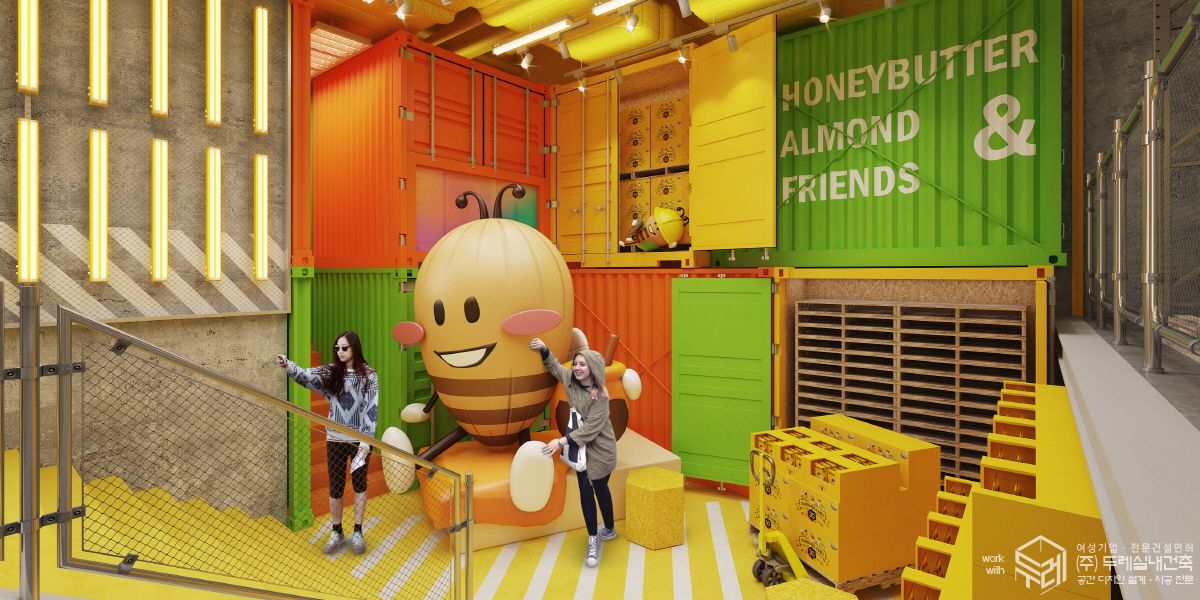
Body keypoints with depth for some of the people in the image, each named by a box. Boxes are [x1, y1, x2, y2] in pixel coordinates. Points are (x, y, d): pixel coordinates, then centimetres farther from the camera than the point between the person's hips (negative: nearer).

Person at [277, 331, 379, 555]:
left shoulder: (369, 375, -8)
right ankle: (336, 532, 30)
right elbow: (306, 376, -18)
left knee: (359, 484, 12)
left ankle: (357, 532, 26)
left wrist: (366, 441, -13)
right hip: (336, 439, 2)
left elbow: (371, 409, -10)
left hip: (360, 439, -2)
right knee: (335, 487, 9)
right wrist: (288, 366, -38)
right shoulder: (330, 372, -1)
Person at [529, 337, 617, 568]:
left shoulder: (600, 396, -25)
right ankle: (593, 541, 15)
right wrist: (544, 349, -2)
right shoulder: (570, 379, -7)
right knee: (585, 490, 3)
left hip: (600, 448, -5)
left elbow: (590, 429, -28)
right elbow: (554, 366, 13)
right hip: (580, 446, 5)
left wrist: (561, 442, -34)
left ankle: (609, 529, 37)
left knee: (600, 489, 11)